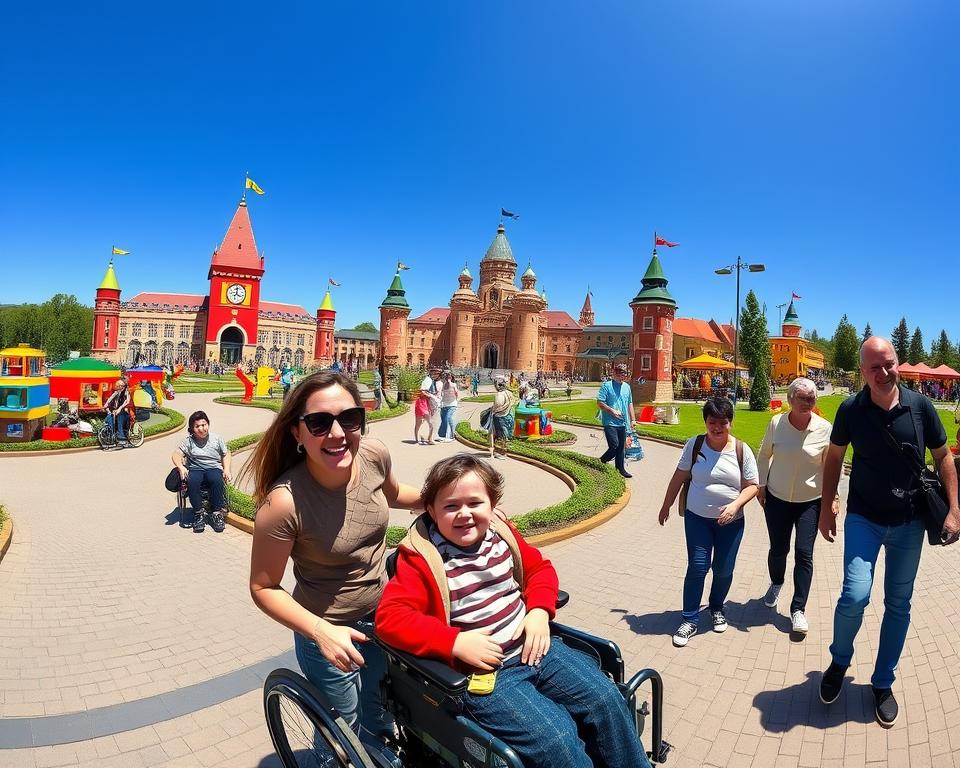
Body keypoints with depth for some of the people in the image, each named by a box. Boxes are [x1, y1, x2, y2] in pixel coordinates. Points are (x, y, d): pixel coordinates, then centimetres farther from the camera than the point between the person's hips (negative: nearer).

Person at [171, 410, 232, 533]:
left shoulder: (216, 438, 9)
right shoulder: (189, 441, 7)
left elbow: (226, 454, 16)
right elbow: (176, 454, -1)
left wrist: (227, 469, 0)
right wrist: (181, 467, -21)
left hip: (214, 468, 0)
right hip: (195, 469, 0)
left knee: (217, 480, -36)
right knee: (192, 482, -35)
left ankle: (217, 514, -25)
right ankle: (198, 513, -20)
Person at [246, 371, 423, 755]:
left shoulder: (374, 455, -19)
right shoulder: (285, 502, -33)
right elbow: (263, 587, -18)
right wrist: (321, 631, -28)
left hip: (384, 616, 5)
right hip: (327, 632, -4)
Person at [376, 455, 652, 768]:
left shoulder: (502, 535, 3)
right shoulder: (421, 558, -14)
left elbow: (539, 567, 16)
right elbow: (389, 617, -21)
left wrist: (539, 612, -4)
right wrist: (456, 642, -28)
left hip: (534, 647, 6)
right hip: (481, 671, -5)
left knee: (605, 698, 0)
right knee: (557, 739, -20)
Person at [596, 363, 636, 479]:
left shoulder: (627, 386, 13)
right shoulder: (606, 386, -7)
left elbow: (630, 404, 20)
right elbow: (599, 403, -11)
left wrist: (633, 419, 15)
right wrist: (612, 411, -16)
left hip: (622, 423, 6)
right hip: (610, 422, -6)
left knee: (621, 447, 12)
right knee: (614, 446, -13)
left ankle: (620, 468, 24)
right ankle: (600, 463, 9)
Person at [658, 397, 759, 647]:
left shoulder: (742, 450, -6)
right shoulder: (695, 445, -6)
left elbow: (752, 486, -2)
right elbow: (679, 477, 1)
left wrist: (735, 505, -20)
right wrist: (666, 505, 6)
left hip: (730, 521, 1)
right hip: (697, 518, -1)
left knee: (724, 570, 9)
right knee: (697, 567, -4)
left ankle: (717, 608, 37)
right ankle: (690, 620, 9)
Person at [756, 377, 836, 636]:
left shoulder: (824, 428, -10)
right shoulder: (776, 423, -8)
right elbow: (764, 455, 6)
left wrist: (833, 496, -4)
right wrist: (761, 484, 3)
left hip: (810, 501, -1)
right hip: (777, 498, 1)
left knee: (804, 554, -3)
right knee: (778, 549, 11)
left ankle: (798, 609, 10)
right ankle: (776, 585, 42)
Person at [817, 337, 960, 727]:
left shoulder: (920, 406, -8)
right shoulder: (851, 409, -10)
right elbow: (834, 457, 3)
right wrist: (826, 507, 4)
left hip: (909, 522, 2)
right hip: (863, 518, -2)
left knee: (898, 604, 12)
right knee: (855, 596, -14)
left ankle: (883, 683, 30)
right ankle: (839, 661, 15)